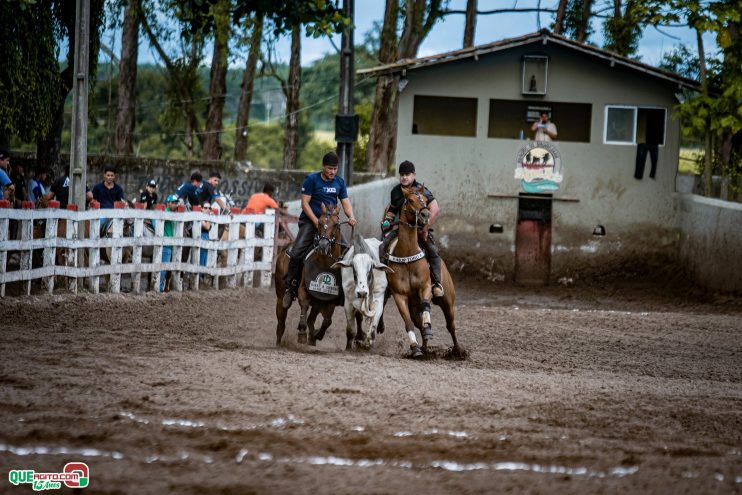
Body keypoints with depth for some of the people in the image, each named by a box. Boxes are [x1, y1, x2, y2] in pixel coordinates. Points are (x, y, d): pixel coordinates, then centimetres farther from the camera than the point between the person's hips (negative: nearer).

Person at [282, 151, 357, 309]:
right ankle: (291, 287, -10)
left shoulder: (339, 182, 11)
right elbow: (305, 203, -7)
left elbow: (345, 203, 10)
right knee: (297, 253, -22)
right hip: (310, 221, -5)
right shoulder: (312, 179, -4)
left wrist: (351, 217, -12)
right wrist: (316, 222, -17)